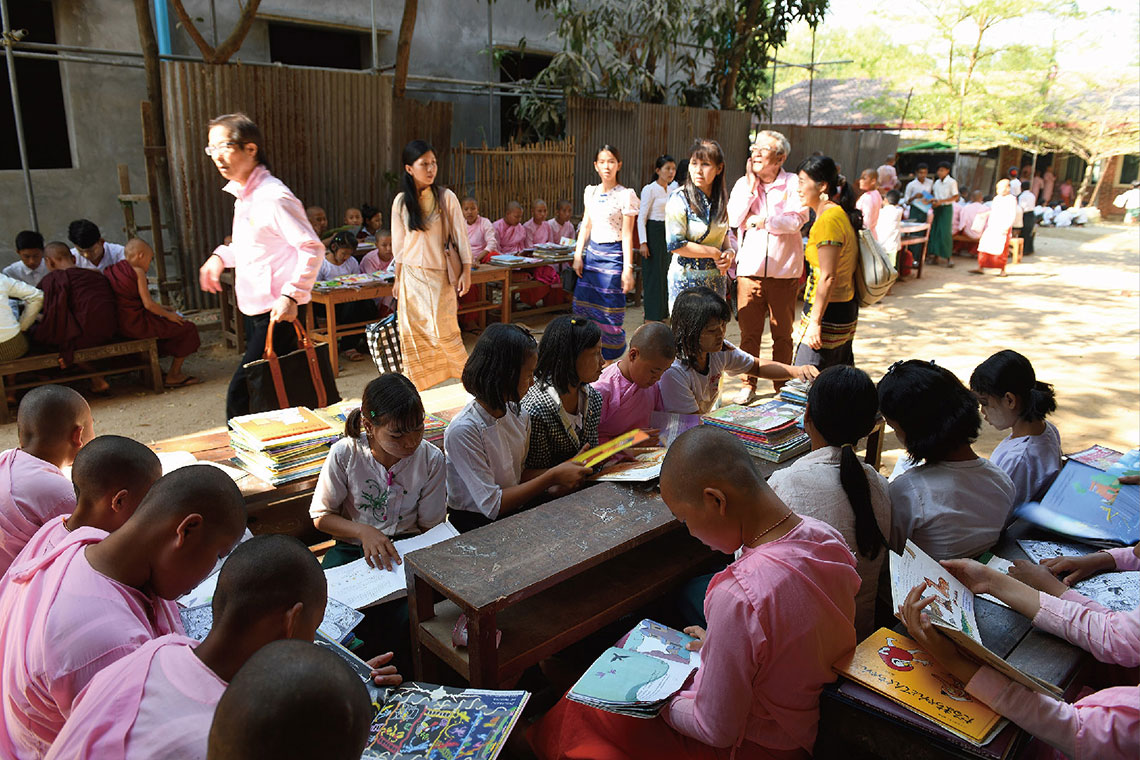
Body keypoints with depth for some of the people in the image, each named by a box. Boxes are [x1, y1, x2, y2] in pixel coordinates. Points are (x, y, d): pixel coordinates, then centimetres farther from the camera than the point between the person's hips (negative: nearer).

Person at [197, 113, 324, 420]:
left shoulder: (273, 196, -17)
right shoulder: (243, 195, 13)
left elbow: (312, 248, -22)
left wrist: (291, 295, -27)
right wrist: (221, 255, 11)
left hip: (279, 314, -10)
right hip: (254, 311, 10)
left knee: (240, 394, -12)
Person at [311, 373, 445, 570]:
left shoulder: (431, 459, -11)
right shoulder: (344, 455, -14)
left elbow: (430, 526, 0)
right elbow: (321, 516, -3)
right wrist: (363, 531, -21)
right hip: (354, 545, 0)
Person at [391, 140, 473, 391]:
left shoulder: (446, 197, -5)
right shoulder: (401, 202, 3)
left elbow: (461, 236, -3)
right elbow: (398, 244, 10)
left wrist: (466, 272, -7)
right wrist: (398, 278, 11)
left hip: (442, 274, -3)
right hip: (412, 275, 3)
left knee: (443, 330, -8)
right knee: (413, 331, 3)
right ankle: (418, 384, 16)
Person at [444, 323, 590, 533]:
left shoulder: (517, 414, 0)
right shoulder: (462, 431, -22)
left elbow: (519, 476, 7)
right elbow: (492, 505, -21)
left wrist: (563, 471, -7)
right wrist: (552, 477, -21)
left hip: (516, 511, 7)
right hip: (475, 524, -7)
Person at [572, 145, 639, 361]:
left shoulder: (626, 195, -6)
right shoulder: (590, 192, 10)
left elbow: (627, 235, -8)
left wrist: (628, 268, -12)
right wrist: (578, 255, 8)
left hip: (613, 255, -5)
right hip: (592, 253, 5)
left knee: (610, 312, -2)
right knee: (583, 307, 4)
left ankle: (608, 362, 11)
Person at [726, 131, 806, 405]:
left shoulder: (793, 183, 2)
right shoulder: (743, 183, 9)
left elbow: (797, 220, -10)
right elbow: (734, 219, -4)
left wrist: (764, 222, -8)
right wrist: (751, 186, -5)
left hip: (784, 269, -1)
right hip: (750, 267, 2)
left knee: (782, 332, 6)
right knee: (749, 331, 3)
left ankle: (782, 385, 19)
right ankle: (748, 384, 14)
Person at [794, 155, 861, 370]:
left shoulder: (828, 221, -18)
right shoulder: (841, 214, 13)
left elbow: (828, 277, -22)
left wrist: (815, 322, -21)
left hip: (829, 312, -10)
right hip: (847, 309, 10)